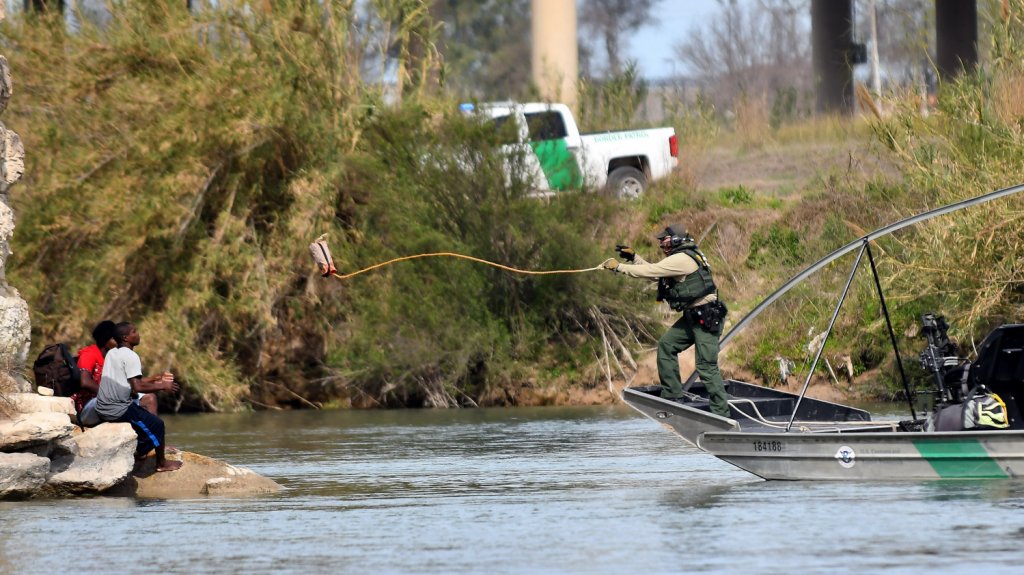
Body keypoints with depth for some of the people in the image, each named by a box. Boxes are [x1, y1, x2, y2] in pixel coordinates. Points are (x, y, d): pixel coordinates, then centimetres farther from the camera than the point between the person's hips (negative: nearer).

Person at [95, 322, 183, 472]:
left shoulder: (112, 353, 14)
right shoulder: (130, 356, -14)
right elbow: (137, 387, -20)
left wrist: (157, 381, 21)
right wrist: (162, 387, -8)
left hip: (102, 409, 9)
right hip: (117, 409, -9)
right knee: (157, 424, 3)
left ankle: (138, 454, 27)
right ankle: (162, 463, 13)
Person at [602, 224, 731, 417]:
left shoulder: (682, 260, -18)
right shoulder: (681, 257, 15)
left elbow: (651, 271, -19)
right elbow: (653, 273, 20)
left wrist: (619, 267, -13)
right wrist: (633, 257, 12)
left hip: (707, 319, -11)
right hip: (692, 316, 11)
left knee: (706, 366, -11)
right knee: (666, 345, 12)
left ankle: (721, 413, -9)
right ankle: (672, 395, 16)